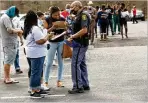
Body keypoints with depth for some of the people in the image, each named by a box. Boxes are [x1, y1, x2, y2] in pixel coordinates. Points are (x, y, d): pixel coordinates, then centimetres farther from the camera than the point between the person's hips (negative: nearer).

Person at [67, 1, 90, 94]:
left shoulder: (83, 15, -15)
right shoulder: (79, 16, 15)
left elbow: (84, 30, -25)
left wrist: (73, 36, -20)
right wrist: (73, 37, 8)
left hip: (80, 44, -10)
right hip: (80, 43, 10)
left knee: (75, 64, -8)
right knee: (82, 64, 14)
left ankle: (78, 87, -4)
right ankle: (85, 85, 20)